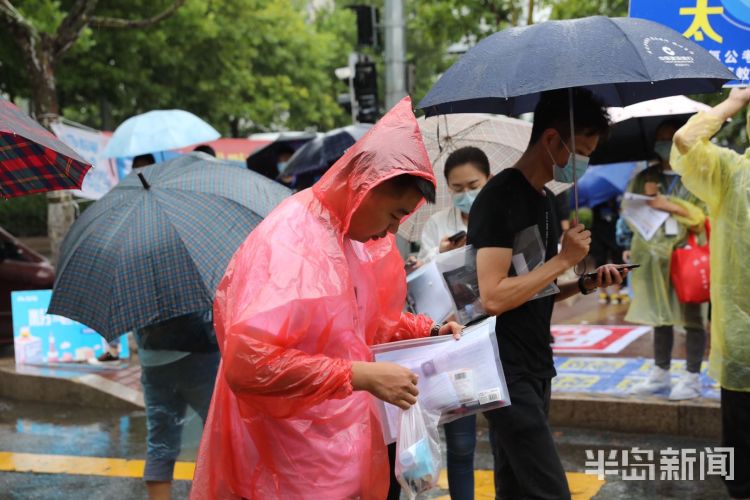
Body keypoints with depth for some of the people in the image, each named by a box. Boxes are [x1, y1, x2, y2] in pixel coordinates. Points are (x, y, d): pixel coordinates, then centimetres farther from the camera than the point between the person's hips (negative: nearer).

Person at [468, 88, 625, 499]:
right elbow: (494, 297, -24)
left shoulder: (547, 200, 14)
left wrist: (586, 284, 4)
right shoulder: (499, 198, -15)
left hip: (536, 368, 9)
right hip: (505, 372, -9)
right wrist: (564, 259, -15)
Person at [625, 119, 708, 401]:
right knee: (660, 315, 10)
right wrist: (648, 199, -7)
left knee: (691, 317, -2)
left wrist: (671, 206, -13)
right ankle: (660, 374, 19)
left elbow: (703, 216, -8)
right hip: (655, 253, 4)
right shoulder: (645, 177, 13)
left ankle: (692, 379, 4)